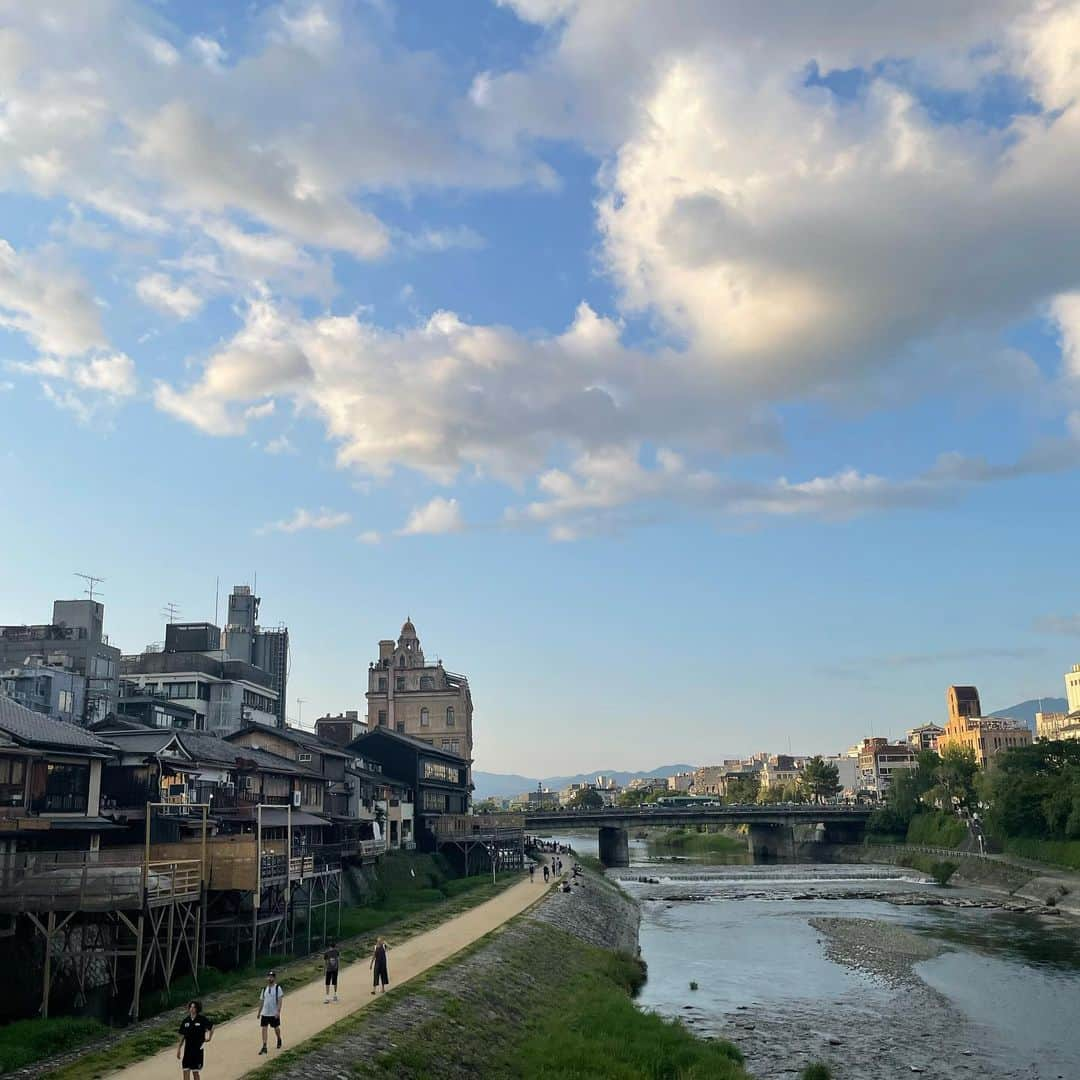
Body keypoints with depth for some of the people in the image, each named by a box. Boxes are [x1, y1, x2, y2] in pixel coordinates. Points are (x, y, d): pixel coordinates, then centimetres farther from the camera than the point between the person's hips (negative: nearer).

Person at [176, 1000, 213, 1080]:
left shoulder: (202, 1020, -8)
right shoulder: (185, 1021, 2)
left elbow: (211, 1027, 2)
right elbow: (182, 1037, 8)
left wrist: (208, 1038, -8)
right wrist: (178, 1049, 7)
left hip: (198, 1049, -3)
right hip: (188, 1049, 3)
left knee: (195, 1072, 5)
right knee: (186, 1071, 0)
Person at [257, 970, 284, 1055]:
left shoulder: (277, 988, -7)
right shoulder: (264, 989, 6)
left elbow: (279, 1000, -11)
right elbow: (261, 1001, 13)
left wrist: (278, 1011, -20)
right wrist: (259, 1012, 14)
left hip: (274, 1013, -3)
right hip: (265, 1013, 3)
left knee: (276, 1028, 11)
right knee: (264, 1028, -5)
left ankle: (279, 1040, 38)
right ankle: (264, 1047, -4)